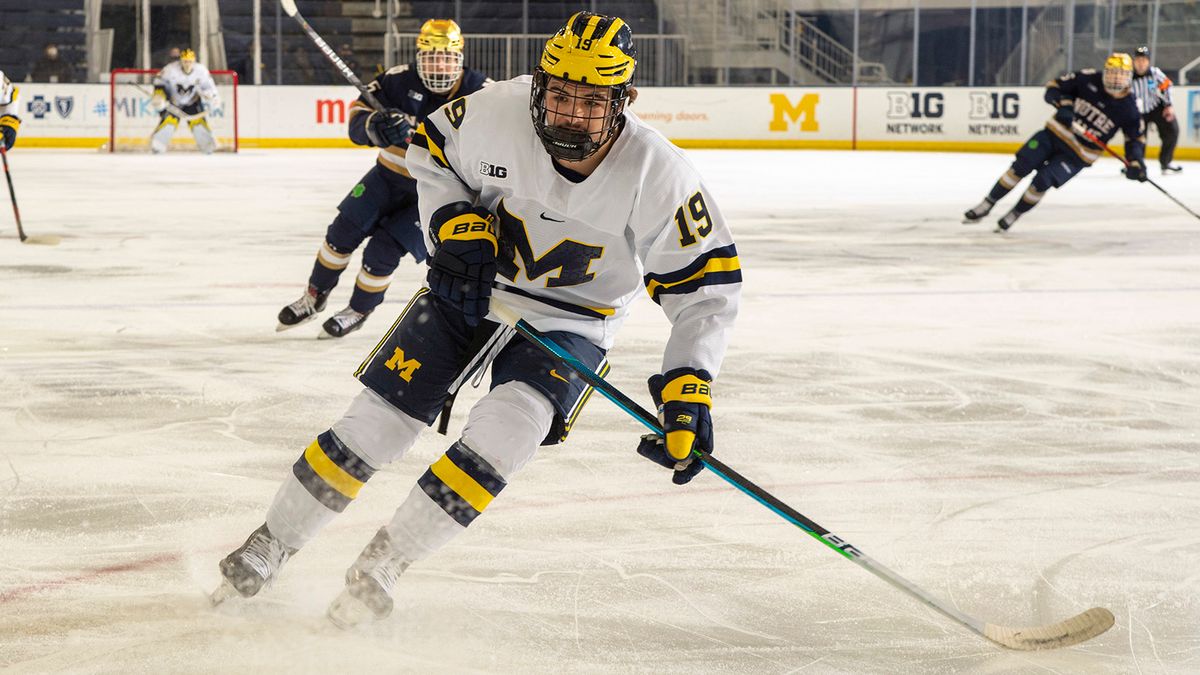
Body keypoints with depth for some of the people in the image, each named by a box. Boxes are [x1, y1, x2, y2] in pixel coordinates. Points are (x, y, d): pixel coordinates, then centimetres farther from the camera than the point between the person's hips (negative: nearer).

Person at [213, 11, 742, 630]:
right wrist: (456, 226, -14)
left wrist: (688, 387, -24)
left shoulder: (659, 178, -25)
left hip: (570, 319, -1)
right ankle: (267, 548, 14)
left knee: (507, 428, -26)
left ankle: (383, 561, -9)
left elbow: (707, 285, -15)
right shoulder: (498, 114, -22)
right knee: (377, 421, -5)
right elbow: (429, 151, 1)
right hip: (472, 289, 1)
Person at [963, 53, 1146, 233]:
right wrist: (1063, 104, -21)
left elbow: (1135, 138, -1)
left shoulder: (1128, 108, -10)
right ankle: (987, 205, 6)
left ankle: (1014, 214, 6)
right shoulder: (1089, 79, -9)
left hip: (1078, 155, -2)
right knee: (1021, 166, -9)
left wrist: (1136, 162, -18)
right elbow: (1054, 87, -2)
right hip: (1057, 132, 2)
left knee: (1042, 181, -17)